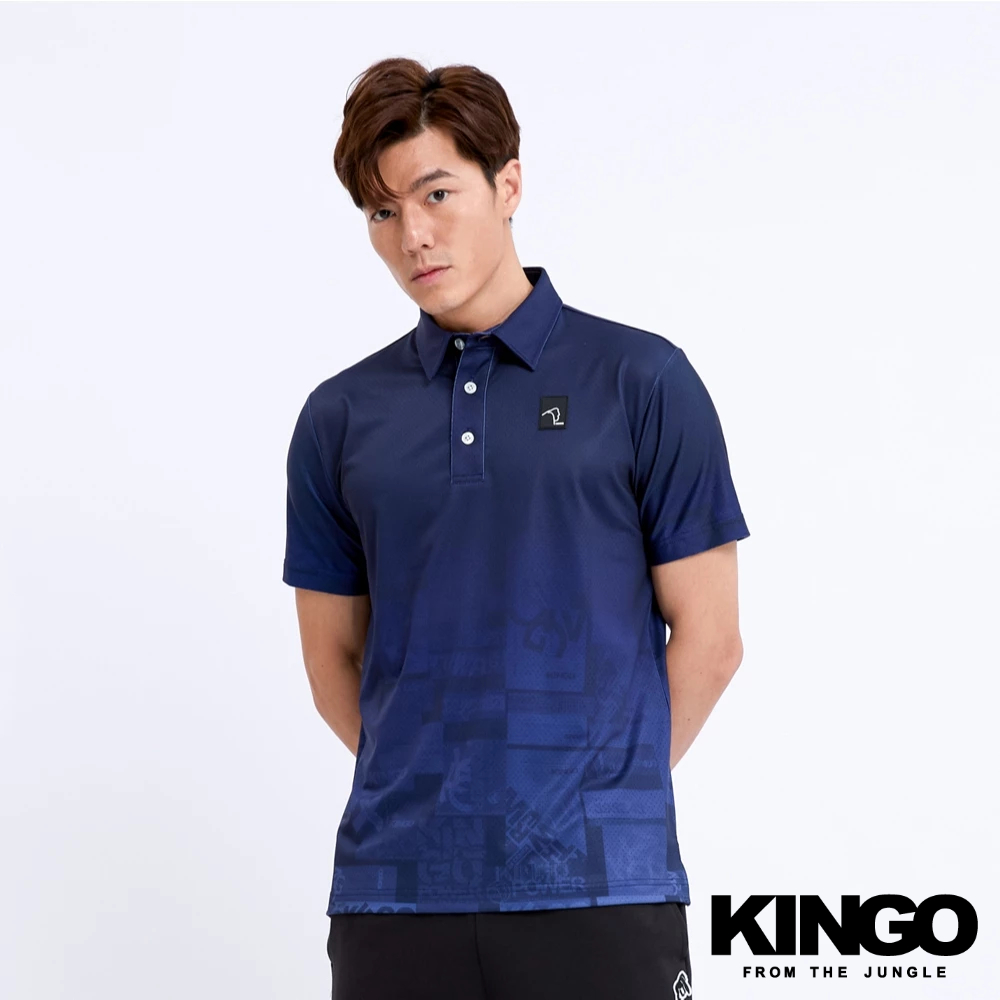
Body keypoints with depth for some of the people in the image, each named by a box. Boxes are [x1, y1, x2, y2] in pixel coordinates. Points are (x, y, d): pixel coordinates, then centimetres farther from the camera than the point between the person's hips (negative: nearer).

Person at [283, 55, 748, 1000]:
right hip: (396, 885, 3)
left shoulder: (642, 381, -1)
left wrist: (607, 786, 6)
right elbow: (333, 656, 13)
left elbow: (707, 635, 1)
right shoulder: (340, 417, 7)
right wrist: (432, 783, 9)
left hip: (597, 884, -2)